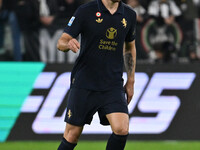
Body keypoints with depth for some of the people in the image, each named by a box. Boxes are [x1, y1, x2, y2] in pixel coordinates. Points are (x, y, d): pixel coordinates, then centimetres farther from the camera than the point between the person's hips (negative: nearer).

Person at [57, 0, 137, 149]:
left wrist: (131, 81, 15)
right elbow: (61, 42, -6)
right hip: (83, 84, -2)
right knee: (72, 136, 2)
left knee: (122, 130, -17)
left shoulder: (129, 15, 5)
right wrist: (68, 44, -31)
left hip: (113, 85, 2)